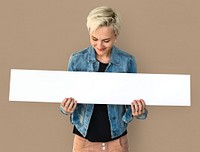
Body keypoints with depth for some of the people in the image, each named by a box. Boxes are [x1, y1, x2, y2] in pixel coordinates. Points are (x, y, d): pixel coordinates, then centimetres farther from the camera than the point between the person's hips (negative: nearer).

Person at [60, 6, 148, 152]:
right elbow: (69, 99, 0)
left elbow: (133, 99, 0)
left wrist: (139, 112, -21)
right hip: (84, 138, 0)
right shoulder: (77, 60, -8)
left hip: (117, 139, 0)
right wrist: (66, 109, -21)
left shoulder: (127, 62, -9)